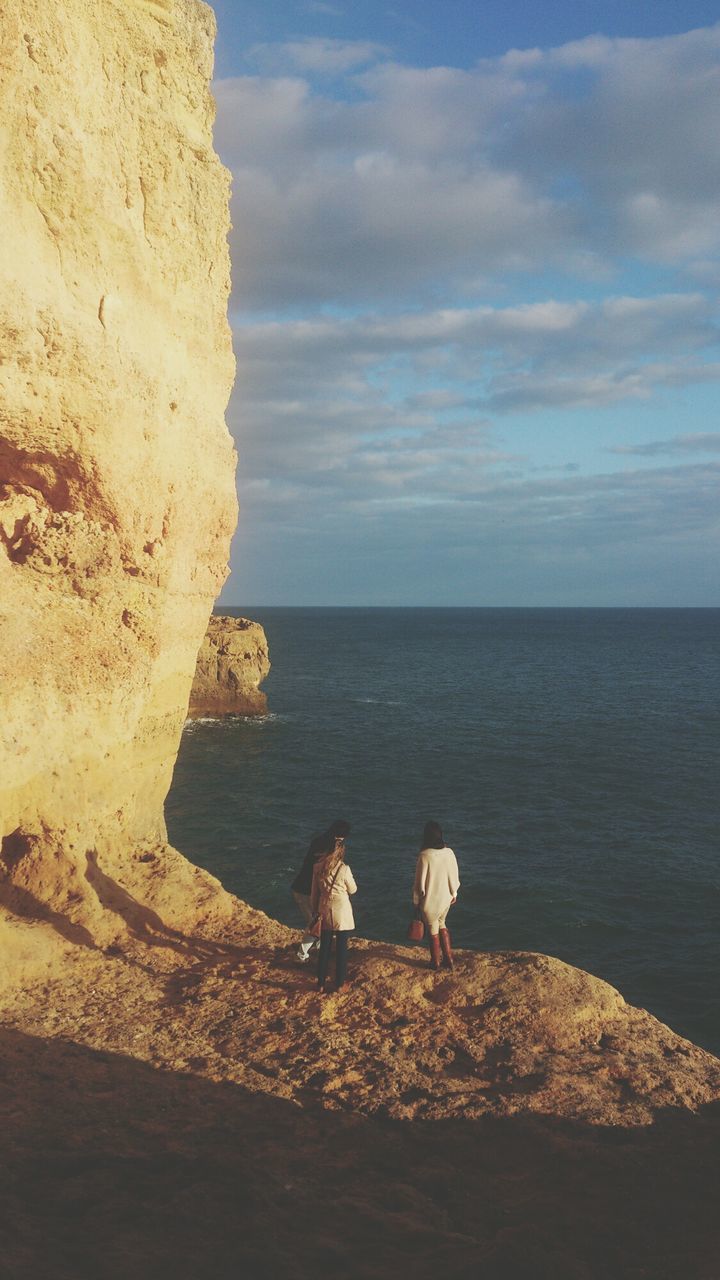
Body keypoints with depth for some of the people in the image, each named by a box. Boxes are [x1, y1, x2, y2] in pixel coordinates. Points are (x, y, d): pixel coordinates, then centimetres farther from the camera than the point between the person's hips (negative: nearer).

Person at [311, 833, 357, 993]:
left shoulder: (318, 867, -4)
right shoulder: (344, 869, -16)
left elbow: (314, 892, 6)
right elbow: (353, 890, -1)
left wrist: (315, 910, 19)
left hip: (324, 911, 4)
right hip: (341, 913, -4)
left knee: (324, 947, 14)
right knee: (341, 947, 8)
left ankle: (321, 983, 20)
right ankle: (340, 983, 15)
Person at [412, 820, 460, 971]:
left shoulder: (424, 856, -21)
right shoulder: (449, 853, -9)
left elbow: (420, 881, -14)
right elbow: (454, 875, 1)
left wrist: (416, 900, 0)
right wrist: (454, 894, 17)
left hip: (430, 900, -4)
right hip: (446, 897, 4)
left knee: (433, 930, 15)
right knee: (442, 925, 26)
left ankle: (436, 962, 29)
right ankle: (449, 959, 26)